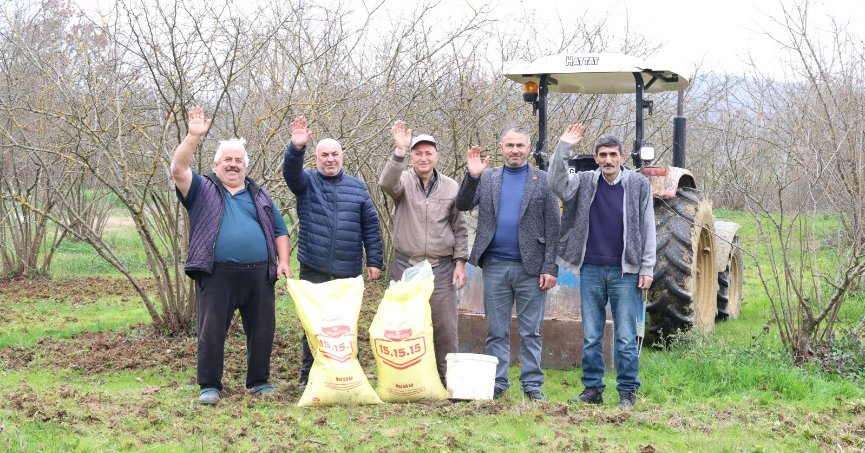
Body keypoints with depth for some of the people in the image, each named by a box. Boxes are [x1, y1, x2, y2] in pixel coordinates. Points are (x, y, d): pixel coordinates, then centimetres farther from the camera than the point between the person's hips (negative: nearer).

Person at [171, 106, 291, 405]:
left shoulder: (260, 196, 19)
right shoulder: (202, 189, 9)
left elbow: (279, 231, 18)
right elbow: (178, 169, -9)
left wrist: (283, 261, 4)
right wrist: (193, 136, -19)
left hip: (259, 274, 3)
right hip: (217, 275, -3)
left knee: (262, 330, 7)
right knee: (211, 332, -1)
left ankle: (258, 381, 20)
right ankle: (209, 386, 8)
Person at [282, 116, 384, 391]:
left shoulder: (357, 187, 11)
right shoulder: (307, 181, 7)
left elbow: (371, 226, 10)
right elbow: (291, 171, -17)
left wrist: (374, 260, 4)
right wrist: (296, 148, -36)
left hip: (348, 271, 1)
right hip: (313, 269, -1)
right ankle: (309, 376, 10)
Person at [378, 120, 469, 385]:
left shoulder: (451, 187, 8)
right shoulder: (403, 182, 2)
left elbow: (460, 229, 11)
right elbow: (387, 184, -24)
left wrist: (460, 262, 3)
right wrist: (398, 150, -33)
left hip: (442, 267, 1)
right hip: (406, 265, -1)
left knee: (445, 326, 0)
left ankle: (446, 379, 9)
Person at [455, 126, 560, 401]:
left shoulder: (543, 180, 3)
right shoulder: (486, 178, 10)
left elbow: (553, 228, 0)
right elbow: (462, 205, 1)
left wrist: (550, 268, -7)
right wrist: (472, 176, -14)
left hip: (530, 267, -2)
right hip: (495, 266, 2)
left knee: (530, 332, 3)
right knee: (496, 331, 7)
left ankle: (532, 384, 9)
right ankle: (497, 383, 14)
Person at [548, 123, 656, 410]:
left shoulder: (638, 185, 2)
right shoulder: (585, 182, 7)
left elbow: (648, 230, 2)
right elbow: (557, 185, -10)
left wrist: (647, 268, -3)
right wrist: (563, 148, -16)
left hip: (625, 272, -2)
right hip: (591, 270, 2)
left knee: (625, 337, 1)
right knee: (590, 337, 7)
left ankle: (628, 392, 9)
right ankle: (592, 389, 16)